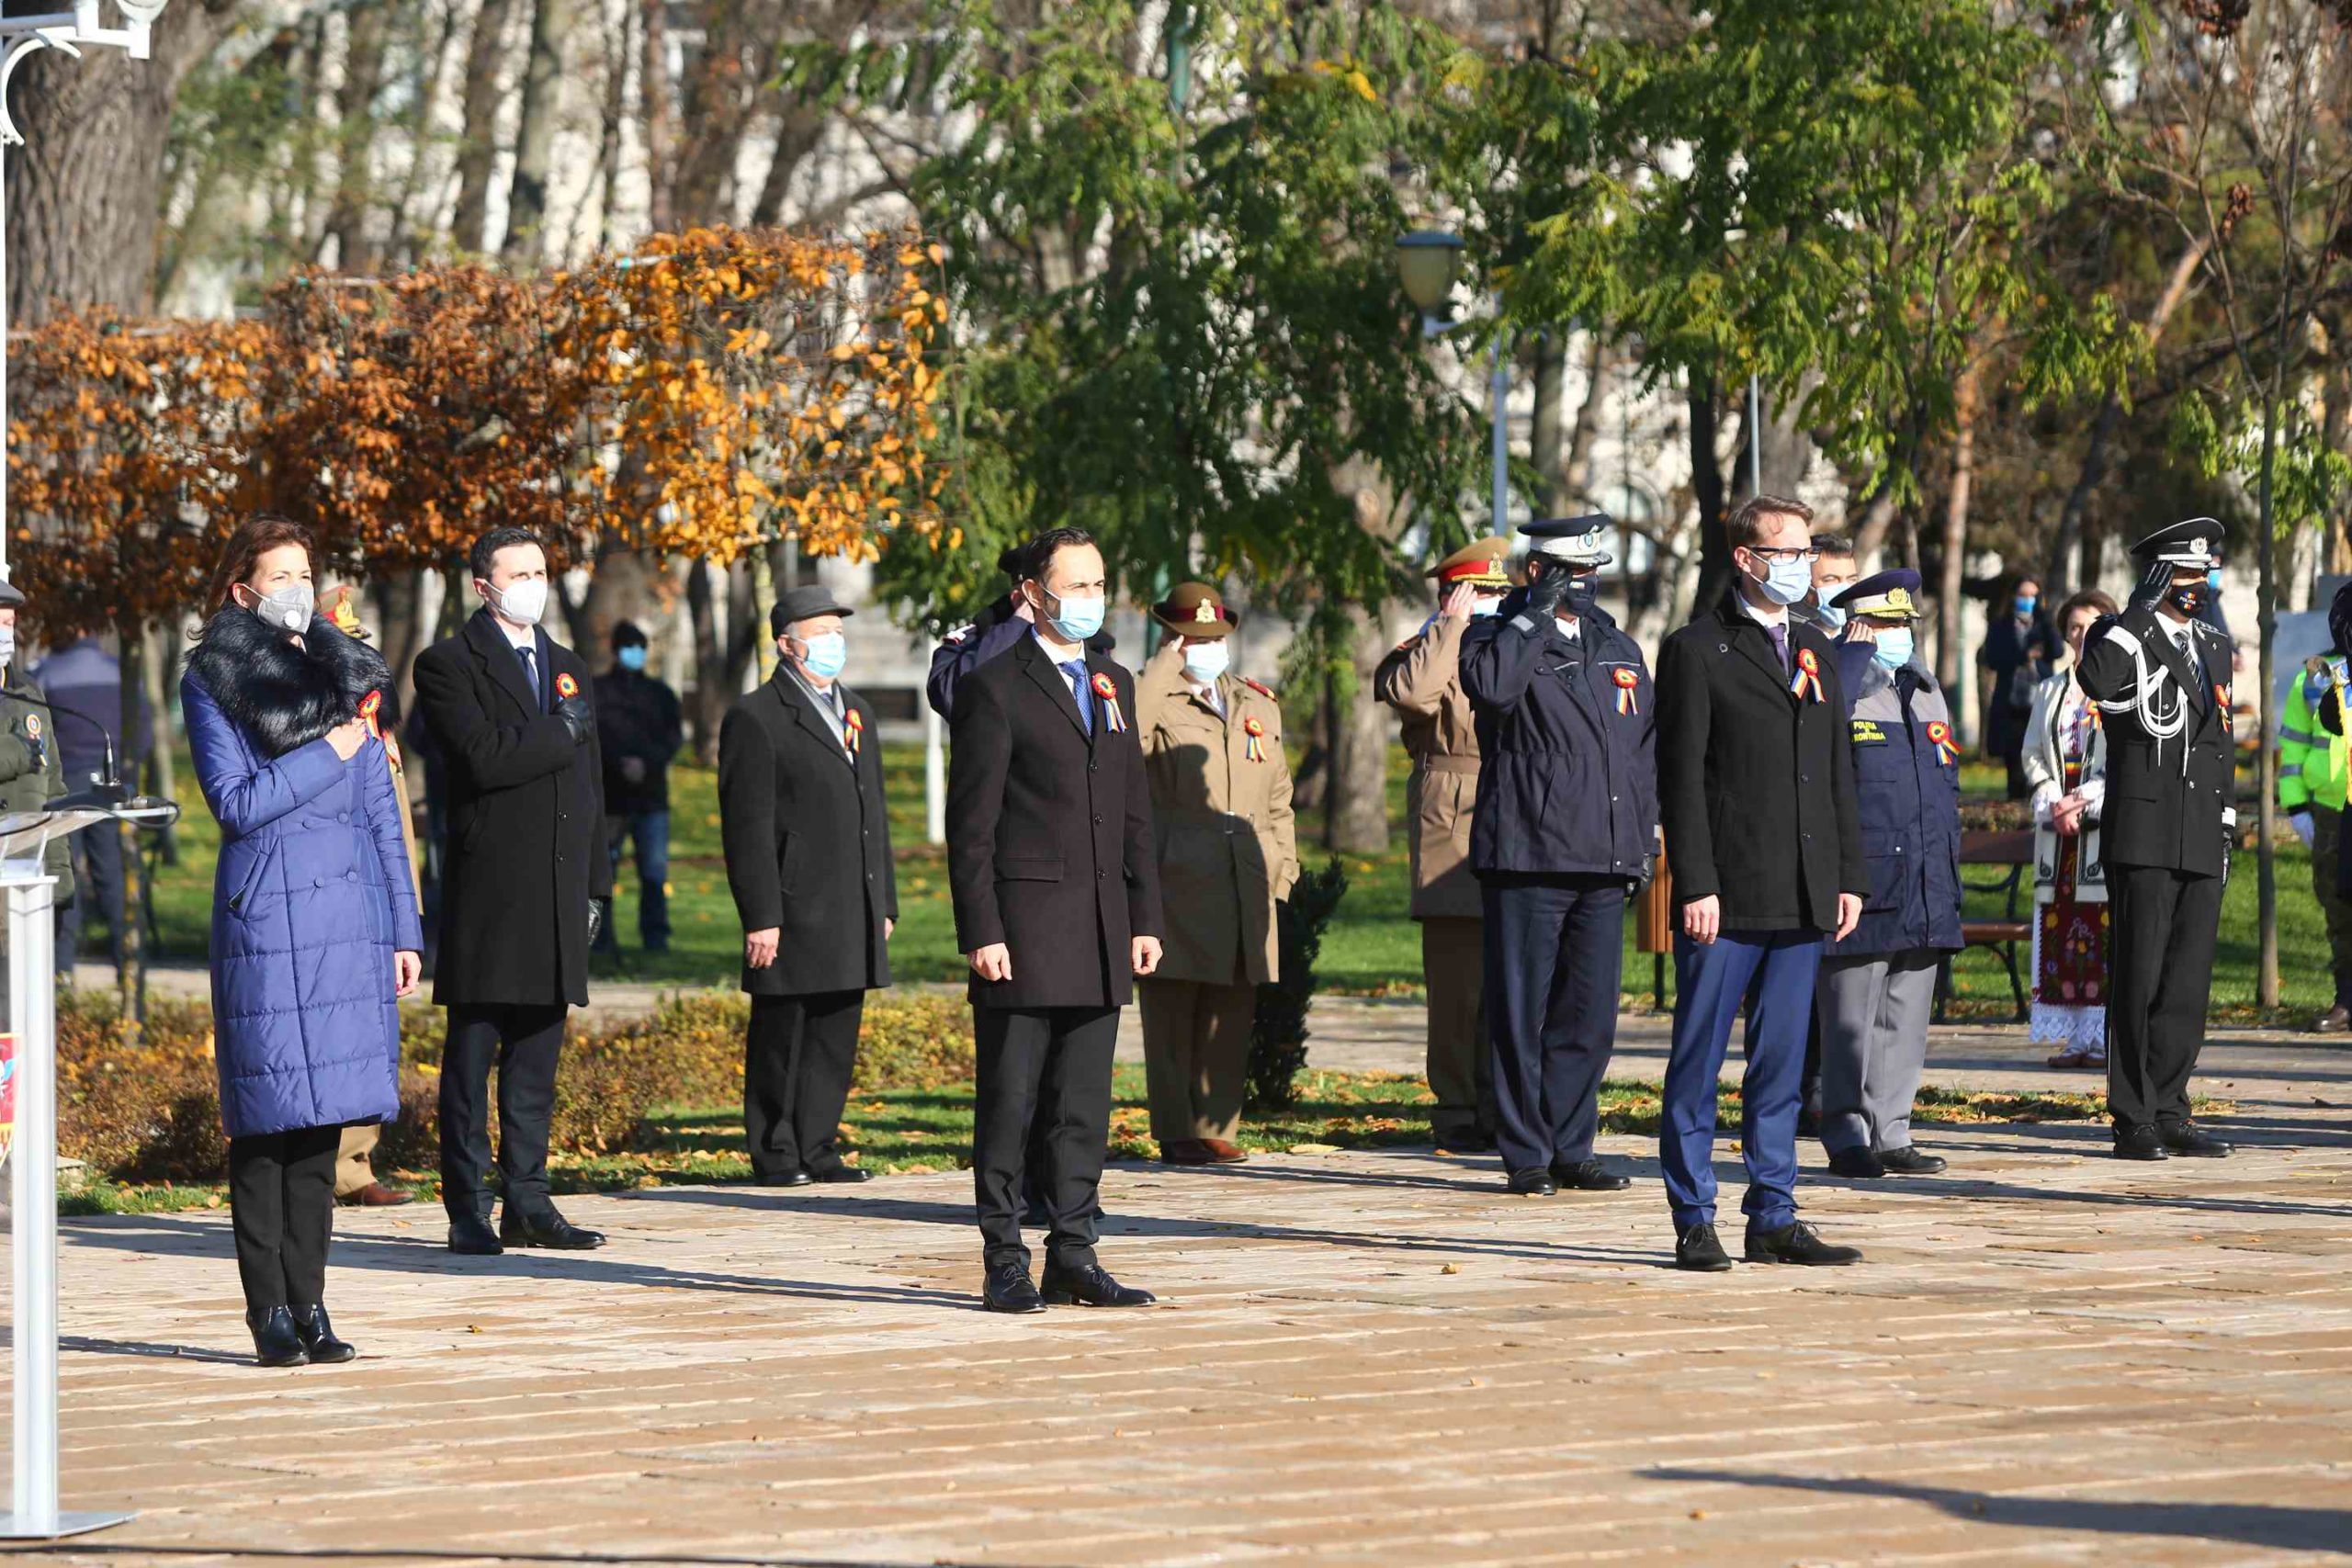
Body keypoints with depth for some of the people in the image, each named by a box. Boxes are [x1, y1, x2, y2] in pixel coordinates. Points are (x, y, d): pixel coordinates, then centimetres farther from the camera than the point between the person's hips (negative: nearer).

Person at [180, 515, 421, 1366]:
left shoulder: (347, 671, 15)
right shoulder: (212, 682, 1)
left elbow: (382, 811, 16)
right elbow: (236, 801, -9)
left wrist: (404, 929, 12)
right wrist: (328, 753, -8)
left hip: (350, 913, 4)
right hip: (266, 913, -4)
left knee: (324, 1116, 5)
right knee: (267, 1118, -4)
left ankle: (309, 1305, 9)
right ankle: (271, 1313, 0)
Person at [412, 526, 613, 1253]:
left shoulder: (568, 668, 19)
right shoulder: (449, 666, -3)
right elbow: (483, 758, -19)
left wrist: (594, 885, 15)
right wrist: (563, 732, -7)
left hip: (557, 893, 6)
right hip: (487, 891, -6)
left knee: (536, 1062, 8)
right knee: (472, 1055, -3)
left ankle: (527, 1203, 12)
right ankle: (468, 1212, -1)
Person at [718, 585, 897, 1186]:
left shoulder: (855, 712, 20)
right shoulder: (755, 719, -5)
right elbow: (747, 828, -10)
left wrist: (884, 904, 19)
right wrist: (760, 917, -16)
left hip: (852, 916, 7)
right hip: (793, 915, -7)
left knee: (836, 1040, 7)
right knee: (780, 1039, -1)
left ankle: (817, 1147, 14)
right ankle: (774, 1153, 5)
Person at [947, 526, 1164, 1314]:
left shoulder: (1115, 684, 16)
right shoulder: (995, 687, -4)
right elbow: (970, 823, -7)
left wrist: (1145, 918, 11)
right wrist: (980, 932, -14)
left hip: (1100, 936, 6)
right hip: (1024, 926, -6)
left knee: (1083, 1103, 8)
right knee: (1009, 1100, -2)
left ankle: (1073, 1256, 12)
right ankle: (1006, 1264, 2)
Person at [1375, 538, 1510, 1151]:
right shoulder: (1424, 653, 2)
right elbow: (1409, 689, -23)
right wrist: (1450, 625, -14)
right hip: (1450, 822, -6)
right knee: (1457, 982, -6)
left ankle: (1497, 1110, 12)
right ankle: (1456, 1113, -1)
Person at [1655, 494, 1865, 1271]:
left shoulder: (1815, 652, 16)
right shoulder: (1697, 651, -3)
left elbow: (1839, 773, 18)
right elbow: (1681, 778, -8)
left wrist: (1849, 876, 10)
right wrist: (1695, 886, -15)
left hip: (1801, 899, 6)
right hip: (1727, 895, -6)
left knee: (1780, 1065, 9)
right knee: (1698, 1065, -1)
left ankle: (1773, 1219, 13)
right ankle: (1694, 1222, 3)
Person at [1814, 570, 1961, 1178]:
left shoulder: (1924, 689, 18)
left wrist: (1946, 863, 15)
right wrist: (1855, 653, -17)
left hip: (1924, 895, 7)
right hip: (1861, 887, -7)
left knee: (1906, 1019, 8)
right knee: (1850, 1023, -3)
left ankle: (1890, 1133, 14)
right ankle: (1848, 1139, 2)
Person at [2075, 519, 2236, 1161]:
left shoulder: (2214, 647, 19)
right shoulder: (2121, 637, -2)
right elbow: (2097, 680, -26)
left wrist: (2226, 821, 18)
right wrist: (2143, 607, -19)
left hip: (2202, 843, 6)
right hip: (2143, 837, -6)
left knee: (2189, 980, 6)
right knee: (2140, 979, -5)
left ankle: (2169, 1112, 13)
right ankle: (2134, 1120, -2)